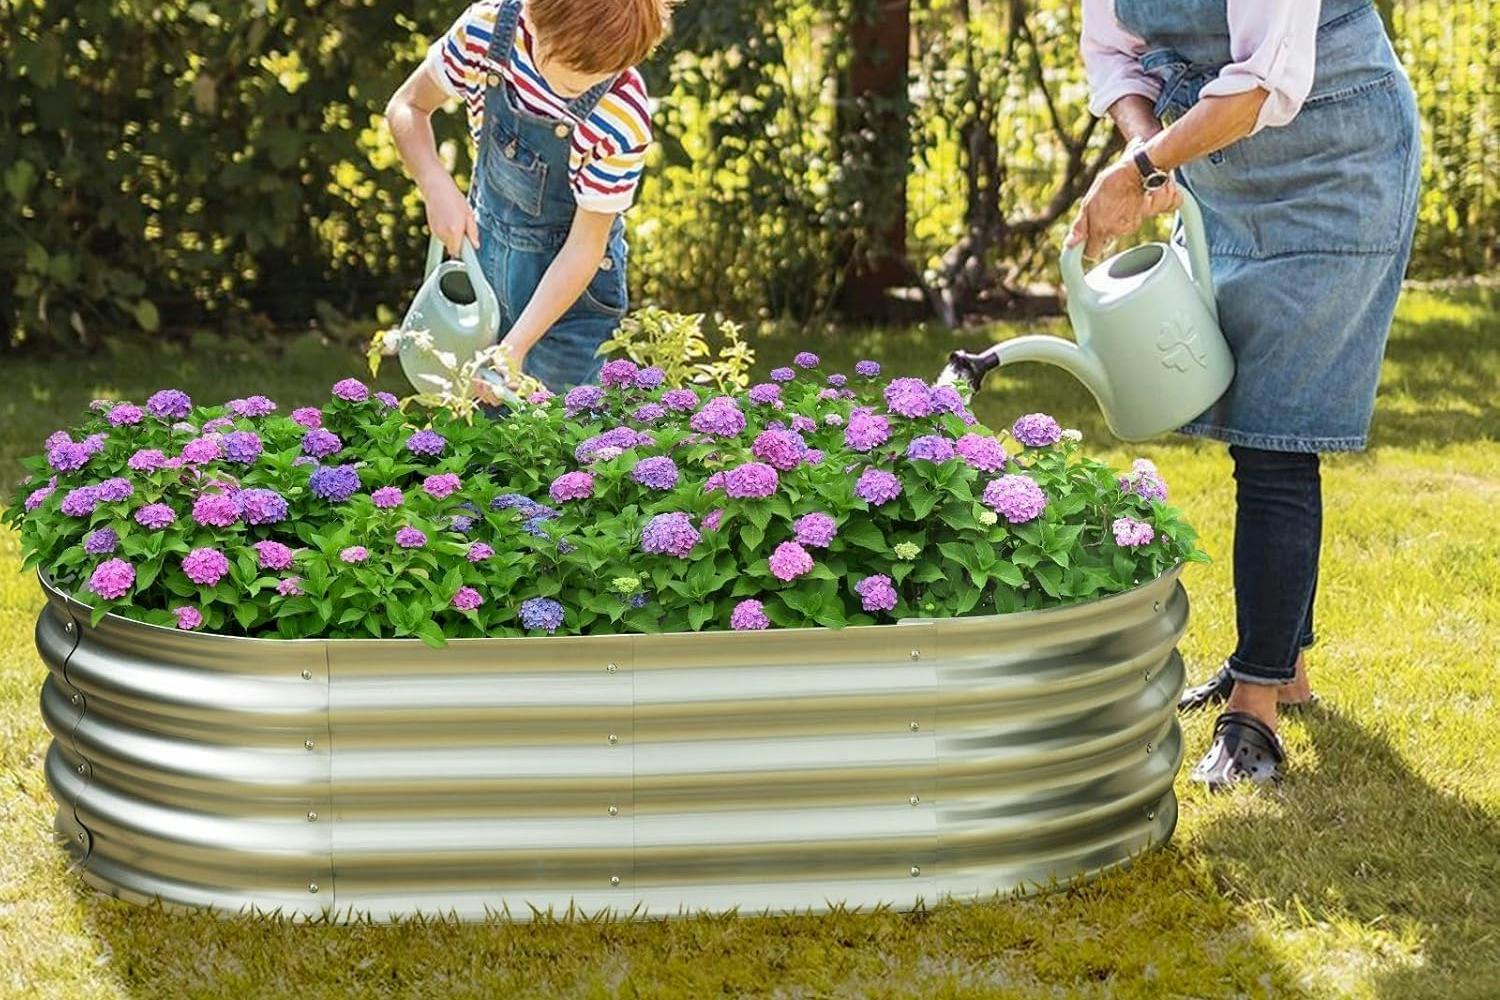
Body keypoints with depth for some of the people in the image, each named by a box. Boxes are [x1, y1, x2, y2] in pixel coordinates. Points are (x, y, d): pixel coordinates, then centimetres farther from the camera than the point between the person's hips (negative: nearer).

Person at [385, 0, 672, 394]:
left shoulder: (625, 121, -31)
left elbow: (583, 247, -22)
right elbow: (408, 107, -5)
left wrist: (514, 347, -27)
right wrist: (437, 186, -24)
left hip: (568, 277, -4)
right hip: (482, 240, 4)